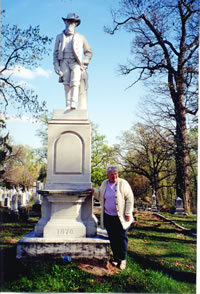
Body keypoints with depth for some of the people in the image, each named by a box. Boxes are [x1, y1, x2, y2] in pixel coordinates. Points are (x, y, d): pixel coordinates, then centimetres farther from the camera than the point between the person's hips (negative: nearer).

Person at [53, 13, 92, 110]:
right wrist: (56, 66, 2)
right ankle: (68, 105, -18)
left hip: (76, 63, -1)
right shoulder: (60, 37, 23)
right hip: (64, 62, 2)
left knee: (75, 81, -26)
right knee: (67, 84, -16)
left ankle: (73, 104, -39)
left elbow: (89, 52, 26)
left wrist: (85, 62, 8)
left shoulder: (80, 37, 21)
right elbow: (55, 53, 17)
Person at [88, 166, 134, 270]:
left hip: (121, 217, -4)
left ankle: (123, 259, 17)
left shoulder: (123, 183, -7)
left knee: (122, 238, 4)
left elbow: (130, 199, -7)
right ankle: (116, 258, 24)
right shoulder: (104, 184, 7)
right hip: (108, 217, 4)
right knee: (112, 238, 10)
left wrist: (128, 213, -11)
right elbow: (100, 196, 19)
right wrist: (94, 191, -1)